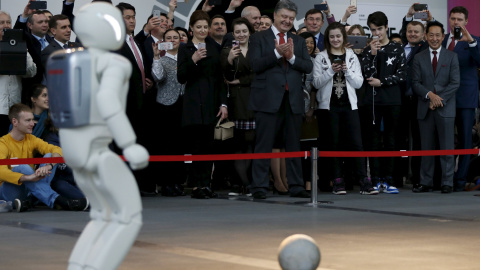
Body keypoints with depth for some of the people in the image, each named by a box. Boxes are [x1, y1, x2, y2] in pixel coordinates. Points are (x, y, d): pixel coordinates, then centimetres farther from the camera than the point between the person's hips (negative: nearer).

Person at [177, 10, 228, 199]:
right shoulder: (185, 49, 2)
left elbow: (221, 77, 12)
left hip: (212, 103, 3)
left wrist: (223, 104, 4)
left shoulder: (214, 48, 13)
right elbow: (181, 78, -5)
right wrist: (193, 61, -19)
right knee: (198, 146, -6)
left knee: (208, 146, 2)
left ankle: (205, 185, 5)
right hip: (194, 104, -3)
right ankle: (197, 186, -4)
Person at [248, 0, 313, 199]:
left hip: (294, 100, 4)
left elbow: (308, 67, 5)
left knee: (293, 145, 7)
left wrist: (292, 57, -11)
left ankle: (296, 186, 11)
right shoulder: (259, 38, 4)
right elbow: (255, 65, -8)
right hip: (268, 99, -4)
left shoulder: (299, 41, 16)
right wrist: (277, 54, -18)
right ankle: (259, 187, -3)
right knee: (264, 145, -4)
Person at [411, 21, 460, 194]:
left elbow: (455, 83, -2)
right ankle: (426, 182, 8)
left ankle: (447, 183, 2)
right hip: (425, 108, 2)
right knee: (426, 147, 4)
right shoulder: (419, 58, 10)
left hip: (445, 108, -2)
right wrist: (429, 94, -13)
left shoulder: (451, 57, 6)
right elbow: (415, 83, 4)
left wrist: (440, 99, -11)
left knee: (446, 147, -2)